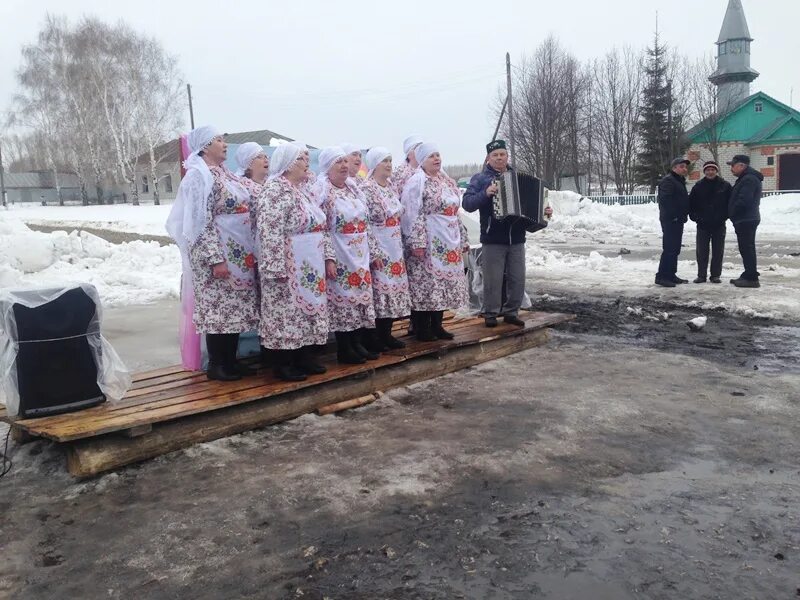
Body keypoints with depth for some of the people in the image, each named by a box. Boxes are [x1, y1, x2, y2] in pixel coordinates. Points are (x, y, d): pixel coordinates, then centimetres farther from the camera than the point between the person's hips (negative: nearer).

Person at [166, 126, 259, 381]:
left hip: (239, 253, 8)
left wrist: (249, 252, 16)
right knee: (218, 308, -1)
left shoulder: (224, 172, 14)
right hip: (216, 253, -8)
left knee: (235, 307, 11)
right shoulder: (199, 176, -11)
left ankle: (231, 360, 21)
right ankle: (216, 365, 10)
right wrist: (216, 259, -21)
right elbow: (201, 222, -17)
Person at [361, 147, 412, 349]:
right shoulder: (366, 189, -12)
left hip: (395, 247, 8)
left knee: (394, 287, 9)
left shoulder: (391, 187, 12)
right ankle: (381, 336, 7)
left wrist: (401, 245, 16)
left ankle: (387, 333, 19)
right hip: (379, 248, -8)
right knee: (381, 289, -4)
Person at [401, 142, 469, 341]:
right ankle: (421, 329, 5)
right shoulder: (416, 182, -9)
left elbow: (455, 212, 20)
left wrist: (462, 240, 18)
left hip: (448, 243, 8)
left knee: (444, 284, 11)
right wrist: (417, 243, -21)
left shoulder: (447, 181, 16)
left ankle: (437, 325, 21)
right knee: (425, 284, -4)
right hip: (429, 243, -8)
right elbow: (412, 215, -15)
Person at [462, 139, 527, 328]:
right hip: (493, 239, -4)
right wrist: (486, 193, -23)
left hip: (516, 238, 4)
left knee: (517, 278, 6)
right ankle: (490, 314, 9)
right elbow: (467, 203, -8)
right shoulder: (480, 178, 3)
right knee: (493, 279, -3)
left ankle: (511, 312, 19)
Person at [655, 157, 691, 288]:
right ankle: (661, 276, -11)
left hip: (677, 220, 10)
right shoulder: (668, 181, -12)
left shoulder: (680, 181, 21)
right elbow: (665, 200, -23)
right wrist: (673, 215, -22)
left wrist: (684, 214, 15)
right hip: (670, 220, -10)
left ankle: (671, 275, 18)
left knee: (675, 249, 12)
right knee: (669, 248, -12)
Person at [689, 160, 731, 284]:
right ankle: (701, 275, 10)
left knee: (718, 251, 4)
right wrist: (695, 217, -4)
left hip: (719, 225, -1)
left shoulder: (725, 186, 1)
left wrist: (724, 216, -5)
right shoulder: (698, 186, 3)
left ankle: (716, 275, 11)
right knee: (701, 251, 3)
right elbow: (691, 203, 6)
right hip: (702, 225, 1)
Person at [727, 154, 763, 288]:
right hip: (746, 220, 11)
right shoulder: (746, 178, 19)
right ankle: (748, 275, 22)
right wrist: (732, 214, 14)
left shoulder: (749, 179, -17)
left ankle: (752, 278, -7)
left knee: (747, 248, -9)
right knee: (746, 248, 15)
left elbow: (743, 201, -24)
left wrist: (731, 213, -11)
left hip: (746, 220, -11)